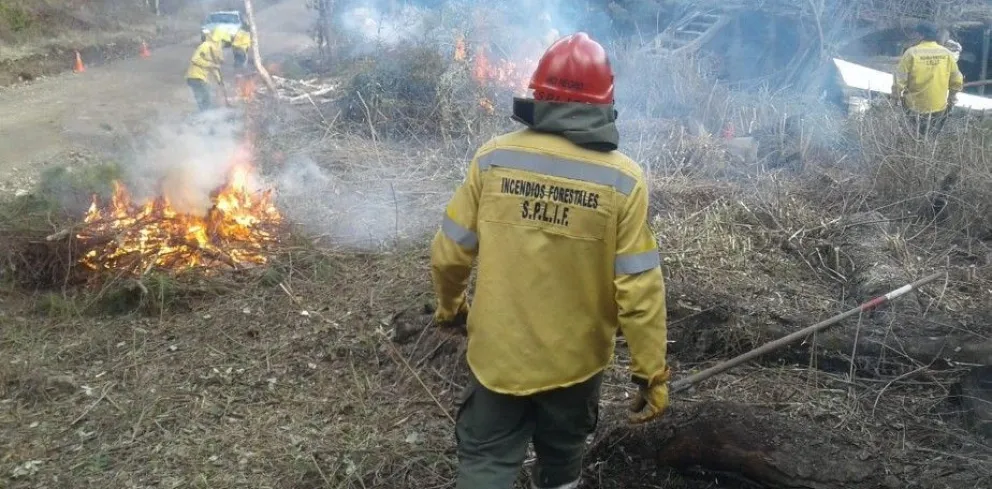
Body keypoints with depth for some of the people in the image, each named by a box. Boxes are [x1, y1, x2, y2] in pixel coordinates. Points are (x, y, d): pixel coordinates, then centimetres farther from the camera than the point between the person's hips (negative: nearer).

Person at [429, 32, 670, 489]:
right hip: (575, 360, 0)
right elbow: (639, 289, -16)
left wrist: (448, 306, 15)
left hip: (498, 352, 0)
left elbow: (449, 253, -5)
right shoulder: (623, 179, -16)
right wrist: (652, 371, -5)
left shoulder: (493, 157, -12)